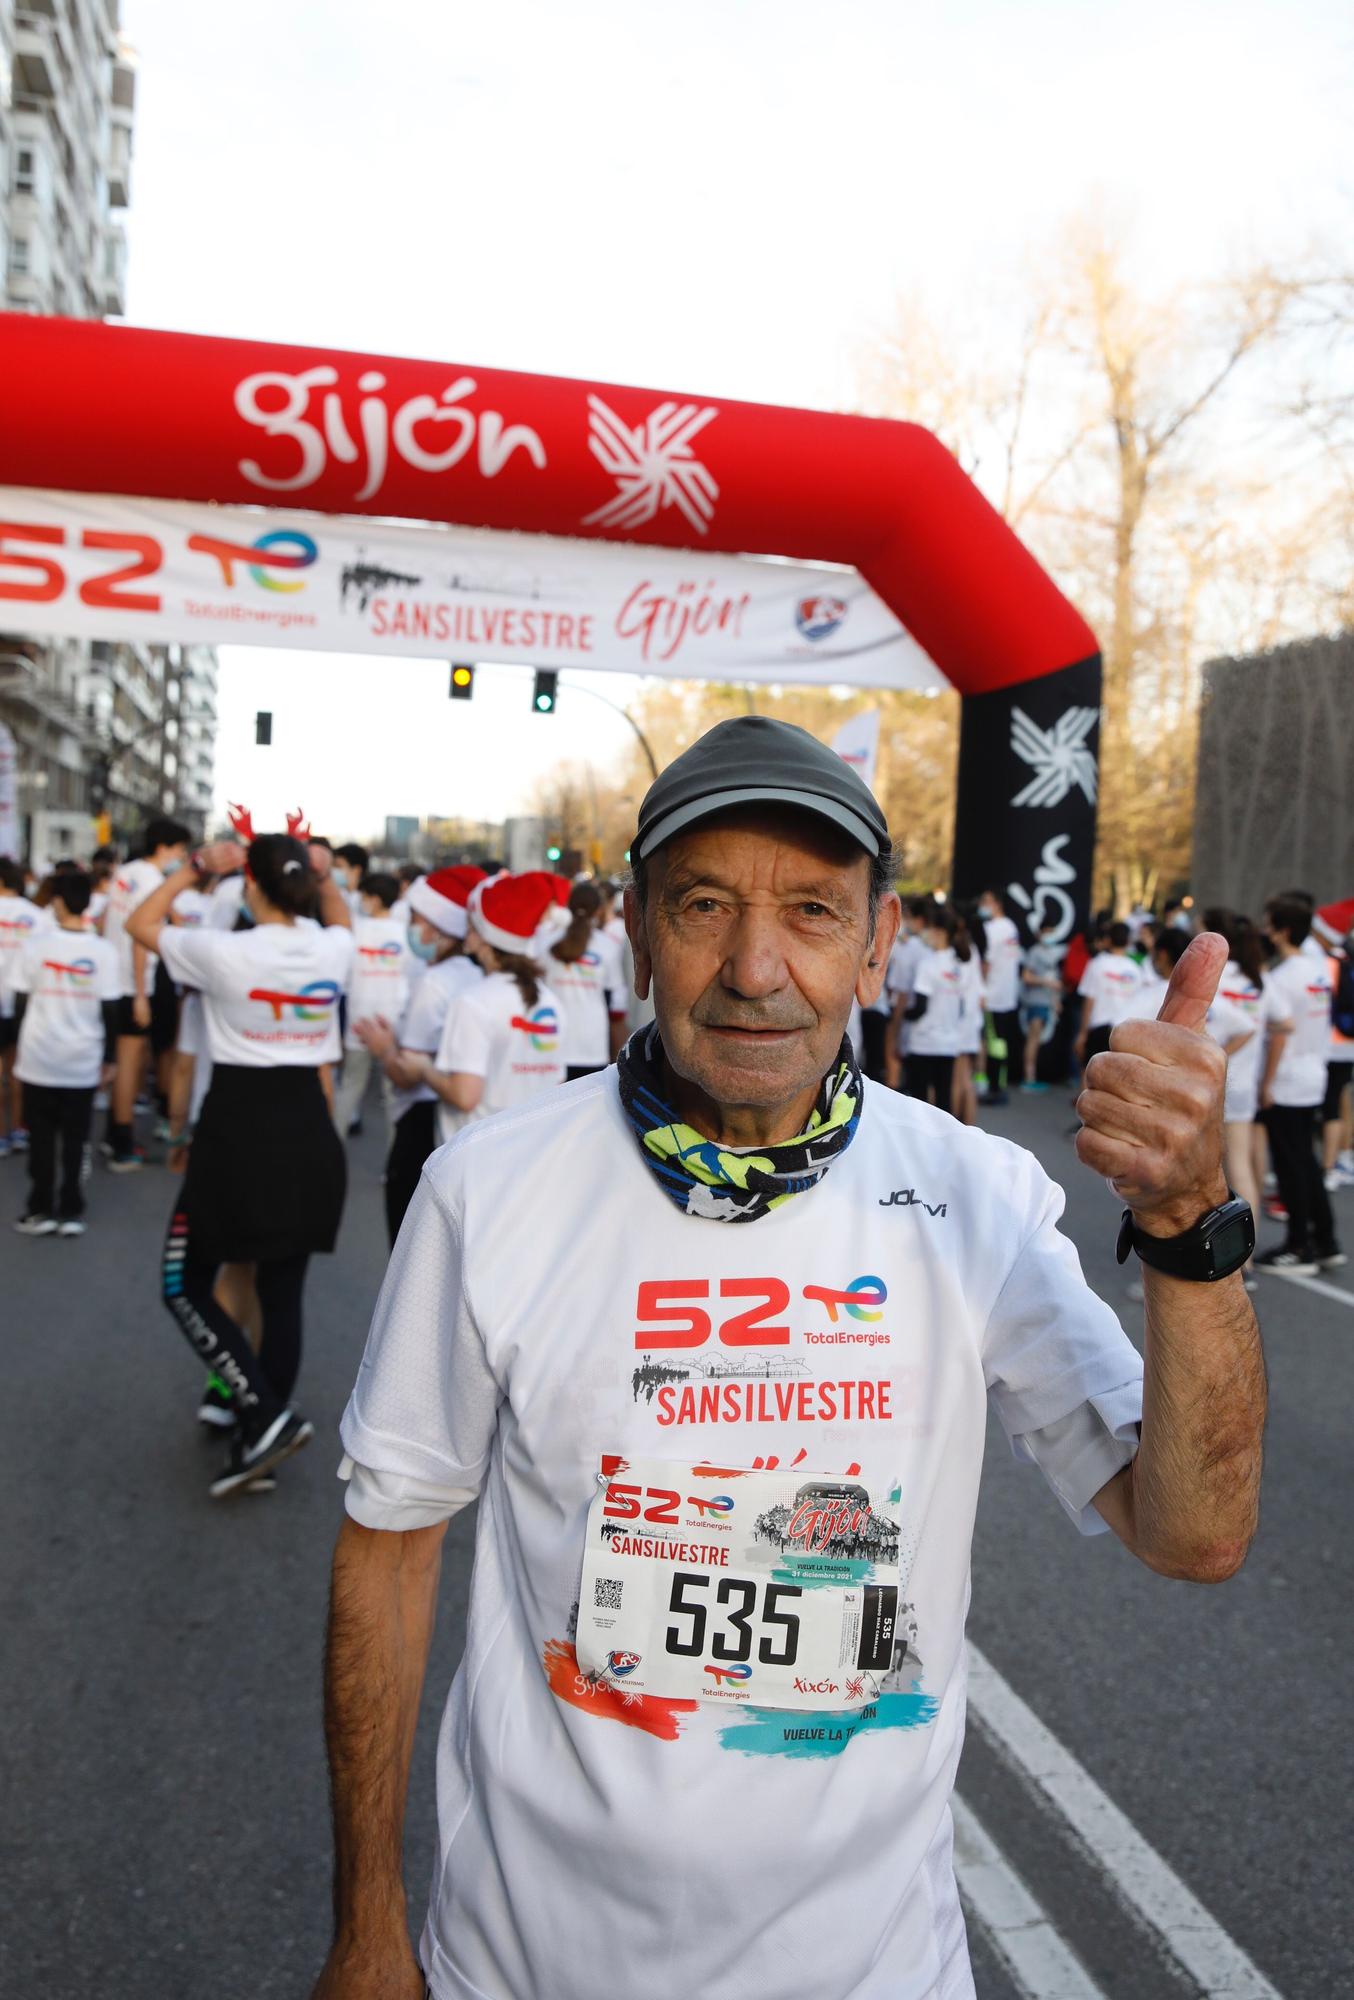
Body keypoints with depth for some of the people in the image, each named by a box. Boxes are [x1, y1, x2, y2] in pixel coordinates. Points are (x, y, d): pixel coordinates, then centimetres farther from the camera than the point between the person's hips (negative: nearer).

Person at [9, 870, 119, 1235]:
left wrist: (19, 1044, 11)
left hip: (38, 1058, 0)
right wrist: (108, 1057, 5)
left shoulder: (36, 942, -5)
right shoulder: (103, 951, -6)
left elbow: (21, 1001, -2)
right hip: (83, 1062, 0)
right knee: (75, 1140, 9)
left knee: (41, 1137, 11)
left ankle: (41, 1210, 14)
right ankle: (71, 1212, 12)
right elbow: (109, 1009, -5)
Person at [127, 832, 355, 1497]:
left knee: (185, 1286, 8)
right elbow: (341, 918, 26)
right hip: (308, 1130, 5)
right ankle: (261, 1438, 20)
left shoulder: (225, 952, -14)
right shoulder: (332, 951, -1)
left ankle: (264, 1413, -3)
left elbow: (140, 924, 5)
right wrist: (319, 870, 15)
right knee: (282, 1292, 12)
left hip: (238, 1128, -5)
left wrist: (199, 869, 8)